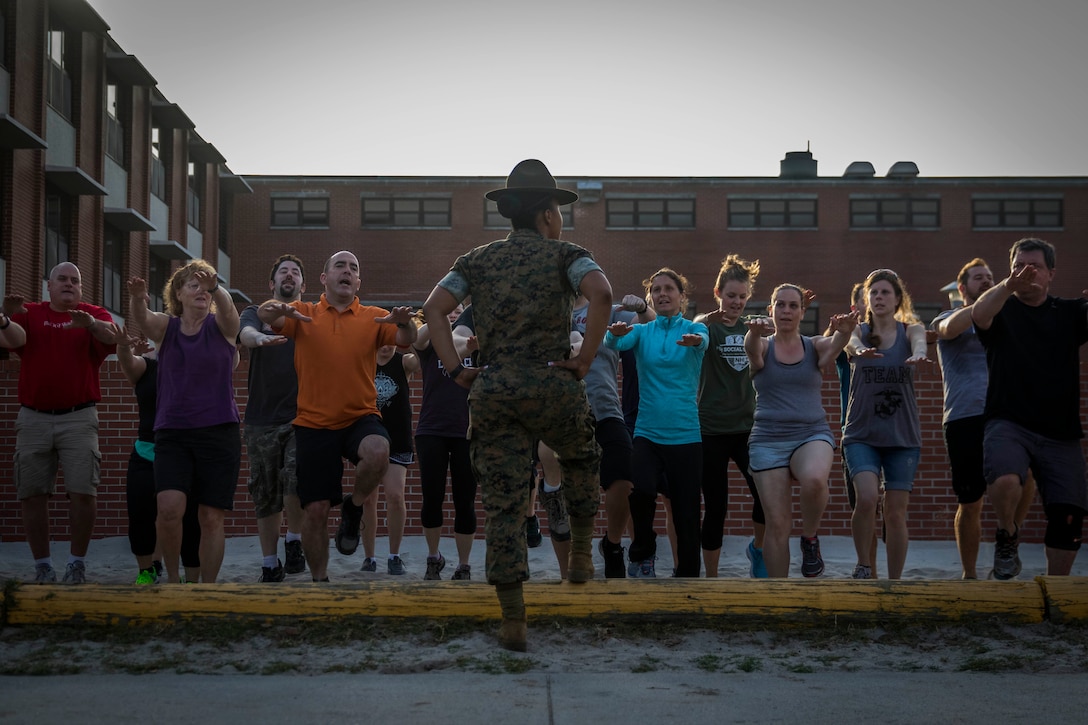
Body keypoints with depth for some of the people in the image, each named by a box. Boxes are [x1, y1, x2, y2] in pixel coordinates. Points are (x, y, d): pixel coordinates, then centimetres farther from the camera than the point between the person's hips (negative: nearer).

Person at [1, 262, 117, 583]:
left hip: (78, 418, -1)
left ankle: (77, 562, 5)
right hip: (33, 418, 2)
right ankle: (42, 565, 12)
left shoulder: (93, 315, 6)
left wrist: (92, 324, -39)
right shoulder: (30, 314, 9)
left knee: (83, 492, -8)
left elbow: (111, 336, -15)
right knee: (32, 494, 3)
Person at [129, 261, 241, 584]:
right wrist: (137, 300, -40)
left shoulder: (221, 326, 3)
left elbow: (226, 307, -20)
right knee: (169, 507, -17)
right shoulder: (165, 326, 6)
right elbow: (142, 318, -16)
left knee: (211, 517, 0)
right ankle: (172, 575, 4)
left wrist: (216, 288, -43)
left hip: (219, 432, 0)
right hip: (172, 432, 0)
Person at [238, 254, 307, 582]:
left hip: (302, 419, -1)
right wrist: (260, 338, -36)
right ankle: (269, 565, 16)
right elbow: (245, 333, -12)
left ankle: (294, 541, 2)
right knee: (266, 496, 5)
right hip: (262, 421, 1)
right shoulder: (257, 313, 10)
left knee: (297, 478, -22)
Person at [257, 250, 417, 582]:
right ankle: (319, 580, 19)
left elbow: (407, 340, -9)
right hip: (314, 423, 0)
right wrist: (276, 309, -39)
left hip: (360, 417, 0)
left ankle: (353, 506, -3)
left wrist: (404, 322, -34)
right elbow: (264, 316, -14)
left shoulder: (373, 318, 5)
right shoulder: (304, 313, 3)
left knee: (378, 453, -34)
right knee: (315, 509, 0)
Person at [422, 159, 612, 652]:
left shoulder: (477, 260, 15)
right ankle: (581, 553, 27)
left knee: (502, 504, 2)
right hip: (552, 385, -2)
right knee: (580, 461, 30)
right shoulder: (564, 255, 5)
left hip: (492, 391, 2)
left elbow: (433, 307, 3)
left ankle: (513, 622, 2)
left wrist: (456, 371, 3)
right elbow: (601, 295, -15)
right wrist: (584, 361, -9)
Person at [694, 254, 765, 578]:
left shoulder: (751, 329, 9)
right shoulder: (708, 327, -3)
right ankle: (712, 578, 12)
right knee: (715, 508, 0)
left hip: (747, 427, 3)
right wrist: (708, 320, -46)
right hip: (711, 430, -3)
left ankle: (757, 548, 13)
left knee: (766, 493, -15)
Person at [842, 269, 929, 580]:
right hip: (862, 434, -1)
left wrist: (917, 354, -46)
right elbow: (850, 343, -23)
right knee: (867, 498, -22)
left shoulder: (910, 330, 3)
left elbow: (919, 343, -21)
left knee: (896, 513, 2)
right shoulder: (858, 332, 2)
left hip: (903, 436, 1)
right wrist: (859, 350, -48)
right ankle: (863, 566, -1)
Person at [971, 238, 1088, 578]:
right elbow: (978, 314, -17)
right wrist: (1009, 286, -38)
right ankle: (1007, 537, 0)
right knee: (1004, 480, -31)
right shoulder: (1002, 310, 6)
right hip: (1009, 424, -2)